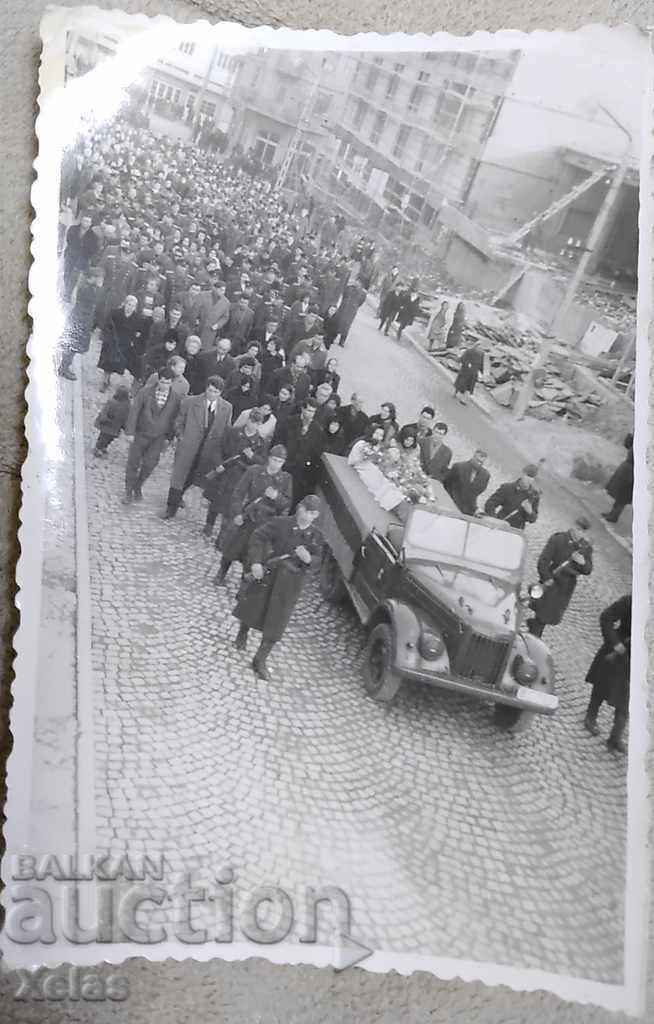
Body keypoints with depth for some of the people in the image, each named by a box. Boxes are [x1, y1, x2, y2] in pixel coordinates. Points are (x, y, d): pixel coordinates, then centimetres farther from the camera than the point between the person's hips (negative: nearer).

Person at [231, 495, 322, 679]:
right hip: (266, 574, -1)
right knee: (252, 607, 18)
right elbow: (258, 537, -12)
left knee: (276, 624, 1)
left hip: (289, 583, 1)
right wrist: (255, 562, -23)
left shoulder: (314, 537, -2)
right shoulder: (281, 523, -11)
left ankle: (260, 660, 15)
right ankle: (242, 635, 50)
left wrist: (308, 559, -19)